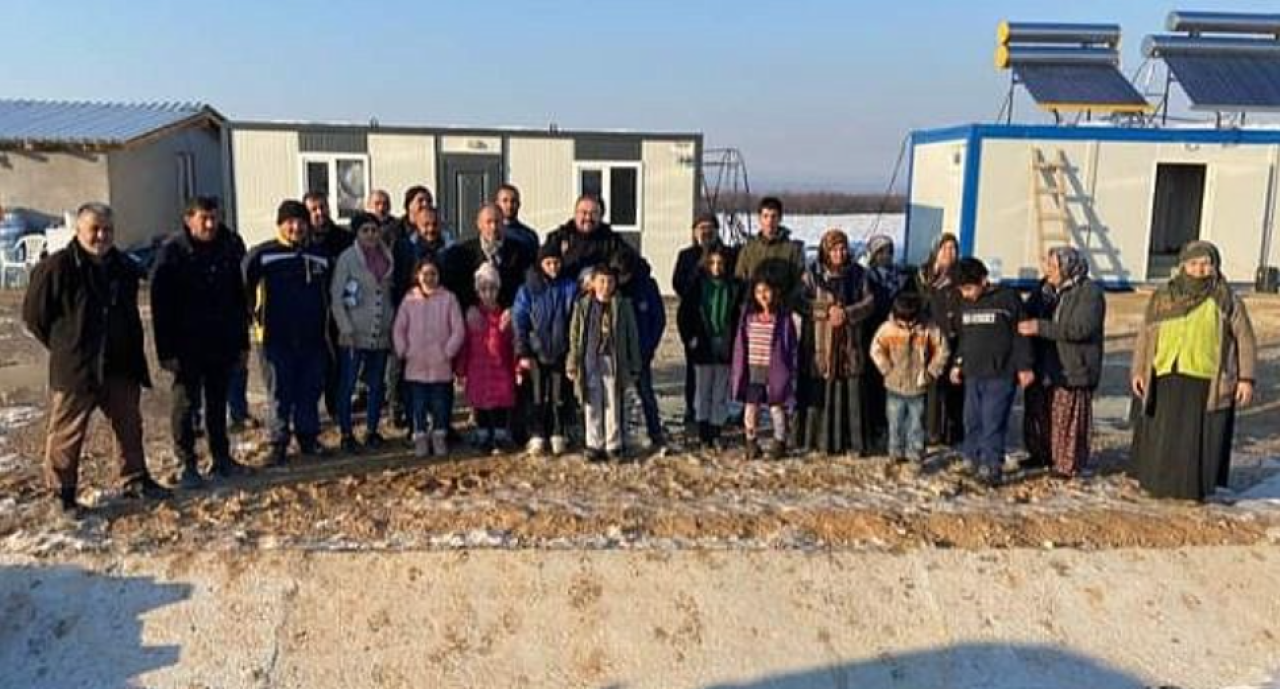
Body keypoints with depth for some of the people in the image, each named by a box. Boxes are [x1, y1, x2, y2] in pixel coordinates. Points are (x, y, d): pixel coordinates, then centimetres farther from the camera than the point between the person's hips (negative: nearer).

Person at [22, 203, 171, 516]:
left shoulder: (124, 268, 6)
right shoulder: (57, 267, -13)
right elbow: (34, 314, -6)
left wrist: (132, 353, 13)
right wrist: (64, 346, -1)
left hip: (121, 367, 6)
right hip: (74, 369, -6)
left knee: (130, 426, 15)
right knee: (67, 433, 3)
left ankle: (135, 480, 29)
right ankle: (63, 493, 16)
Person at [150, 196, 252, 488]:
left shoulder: (229, 248, 4)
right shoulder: (172, 251, -8)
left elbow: (239, 299, 11)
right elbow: (160, 305, -9)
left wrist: (242, 343, 9)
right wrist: (166, 351, -13)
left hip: (222, 343, 4)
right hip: (187, 345, -4)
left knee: (218, 401, 13)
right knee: (186, 402, 0)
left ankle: (221, 458, 23)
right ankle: (188, 464, 9)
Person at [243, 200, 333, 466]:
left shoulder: (320, 256, 10)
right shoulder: (262, 254, -4)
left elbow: (328, 291, 22)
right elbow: (244, 286, -3)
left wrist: (325, 322, 17)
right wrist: (257, 315, -2)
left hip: (313, 337, 4)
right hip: (278, 337, -4)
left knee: (311, 390, 9)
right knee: (279, 393, 0)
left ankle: (309, 438, 21)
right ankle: (279, 443, 9)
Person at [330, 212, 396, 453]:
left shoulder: (387, 257, 8)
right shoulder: (347, 258, -5)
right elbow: (335, 297, -7)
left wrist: (392, 323, 8)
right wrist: (346, 329, -13)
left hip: (381, 334, 4)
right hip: (354, 334, -4)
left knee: (376, 385, 11)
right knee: (347, 385, 0)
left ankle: (372, 431, 22)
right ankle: (346, 434, 9)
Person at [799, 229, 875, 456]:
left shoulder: (858, 274, 7)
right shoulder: (813, 274, 2)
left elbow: (868, 303, 3)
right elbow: (802, 302, -7)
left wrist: (846, 313, -13)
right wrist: (828, 310, -18)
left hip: (850, 343, 2)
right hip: (820, 343, -1)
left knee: (852, 394, 2)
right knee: (820, 393, -1)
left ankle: (854, 442, 11)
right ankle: (821, 441, 9)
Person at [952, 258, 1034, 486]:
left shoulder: (1008, 298, -7)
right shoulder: (966, 305, 12)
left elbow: (1020, 335, -6)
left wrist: (1024, 367, -8)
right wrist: (958, 364, 17)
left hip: (1001, 376, -6)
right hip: (972, 375, 7)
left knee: (993, 424, -8)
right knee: (972, 423, 8)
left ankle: (992, 468, -2)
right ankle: (978, 463, 18)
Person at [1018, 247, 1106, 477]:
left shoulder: (1089, 292, -13)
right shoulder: (1046, 288, 9)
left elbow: (1080, 328, -24)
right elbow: (1028, 313, 18)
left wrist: (1040, 327, -28)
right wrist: (1024, 324, -6)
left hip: (1072, 369, -7)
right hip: (1042, 366, 7)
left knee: (1067, 419, 0)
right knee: (1038, 413, 15)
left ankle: (1068, 465, 13)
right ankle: (1041, 454, 31)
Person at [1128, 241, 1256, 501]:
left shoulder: (1227, 299, 0)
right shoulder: (1162, 297, 6)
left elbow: (1245, 340, 2)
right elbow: (1145, 336, 10)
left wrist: (1246, 378, -5)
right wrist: (1137, 371, 1)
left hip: (1205, 381, -2)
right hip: (1166, 379, 2)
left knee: (1200, 436, 3)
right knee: (1161, 435, 8)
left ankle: (1196, 486, 17)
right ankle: (1158, 482, 22)